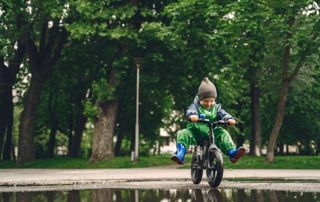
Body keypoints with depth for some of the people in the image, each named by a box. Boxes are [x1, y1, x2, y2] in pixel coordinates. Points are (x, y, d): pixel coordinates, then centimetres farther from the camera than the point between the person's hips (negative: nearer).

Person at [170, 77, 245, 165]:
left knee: (223, 133, -20)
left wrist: (229, 119, -29)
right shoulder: (196, 106, 0)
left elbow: (223, 114, -5)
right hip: (195, 132, -2)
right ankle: (180, 154, -32)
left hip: (211, 133, 2)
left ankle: (232, 153, -25)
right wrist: (192, 115, -48)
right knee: (184, 133, -26)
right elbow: (191, 110, -22)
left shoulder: (216, 107, 10)